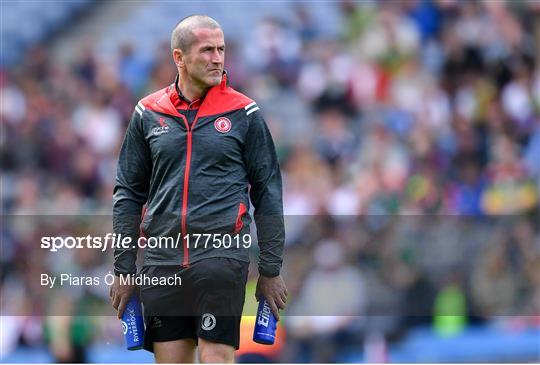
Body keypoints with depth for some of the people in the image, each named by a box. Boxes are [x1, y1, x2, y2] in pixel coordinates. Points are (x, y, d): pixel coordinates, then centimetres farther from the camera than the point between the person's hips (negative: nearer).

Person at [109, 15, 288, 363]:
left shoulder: (243, 112, 4)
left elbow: (268, 192, 6)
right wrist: (123, 269, 10)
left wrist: (271, 270, 4)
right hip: (161, 259, 3)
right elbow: (128, 193, 14)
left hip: (222, 254, -3)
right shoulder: (148, 113, 9)